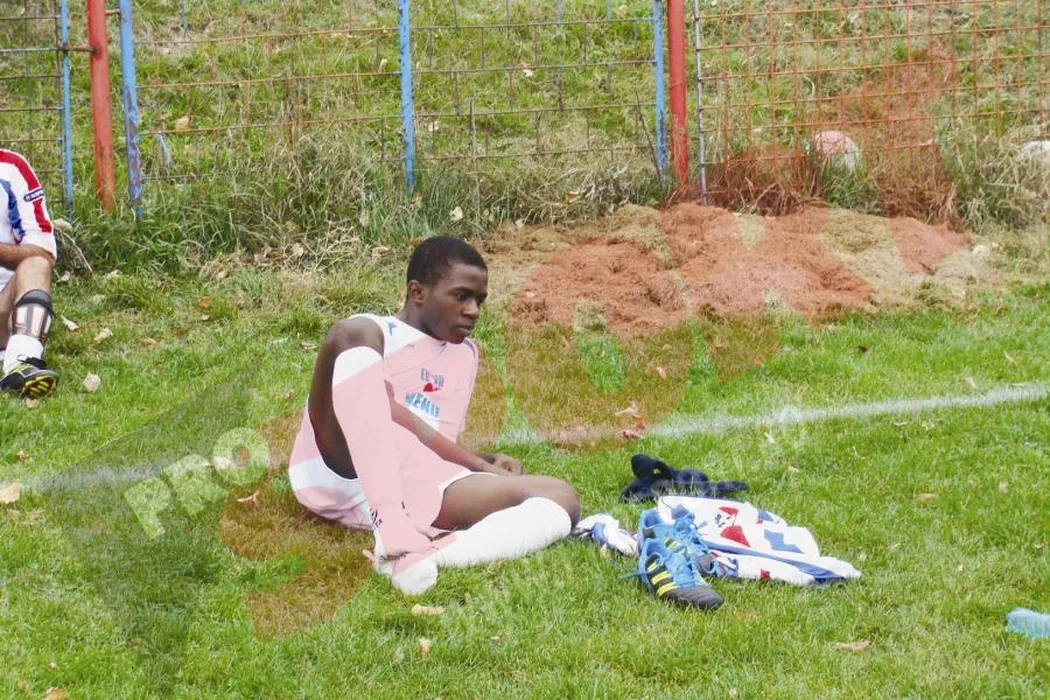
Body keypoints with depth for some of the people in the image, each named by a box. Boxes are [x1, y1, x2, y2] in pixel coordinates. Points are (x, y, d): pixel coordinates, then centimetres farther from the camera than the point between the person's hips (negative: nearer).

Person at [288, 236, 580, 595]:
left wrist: (483, 464, 4)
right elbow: (380, 411, -9)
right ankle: (395, 535, -44)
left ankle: (426, 555, -44)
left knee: (562, 498, -13)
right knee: (350, 338, -27)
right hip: (342, 477, -5)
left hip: (418, 493, 5)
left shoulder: (464, 353, 28)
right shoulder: (371, 333, 7)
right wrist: (477, 464, -11)